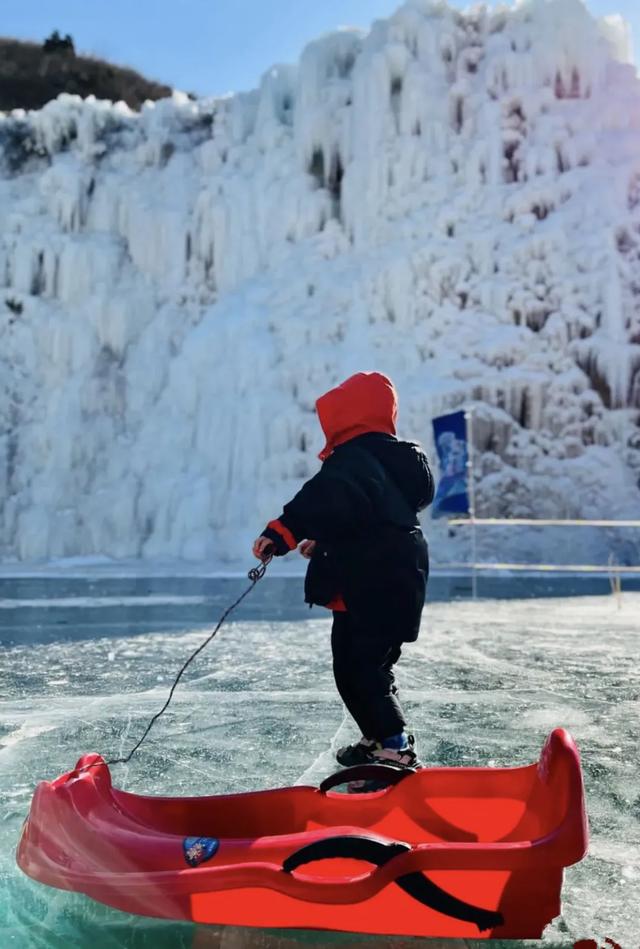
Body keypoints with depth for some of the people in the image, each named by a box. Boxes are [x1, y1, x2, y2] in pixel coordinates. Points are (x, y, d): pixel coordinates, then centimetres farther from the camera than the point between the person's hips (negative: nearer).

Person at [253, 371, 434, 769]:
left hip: (369, 591, -11)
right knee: (373, 665, 22)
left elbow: (326, 499, -37)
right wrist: (323, 540, 30)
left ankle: (396, 751, -1)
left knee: (356, 671, -5)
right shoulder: (392, 457, 16)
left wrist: (282, 532, -43)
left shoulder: (352, 460, -17)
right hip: (399, 583, 11)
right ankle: (380, 740, 35)